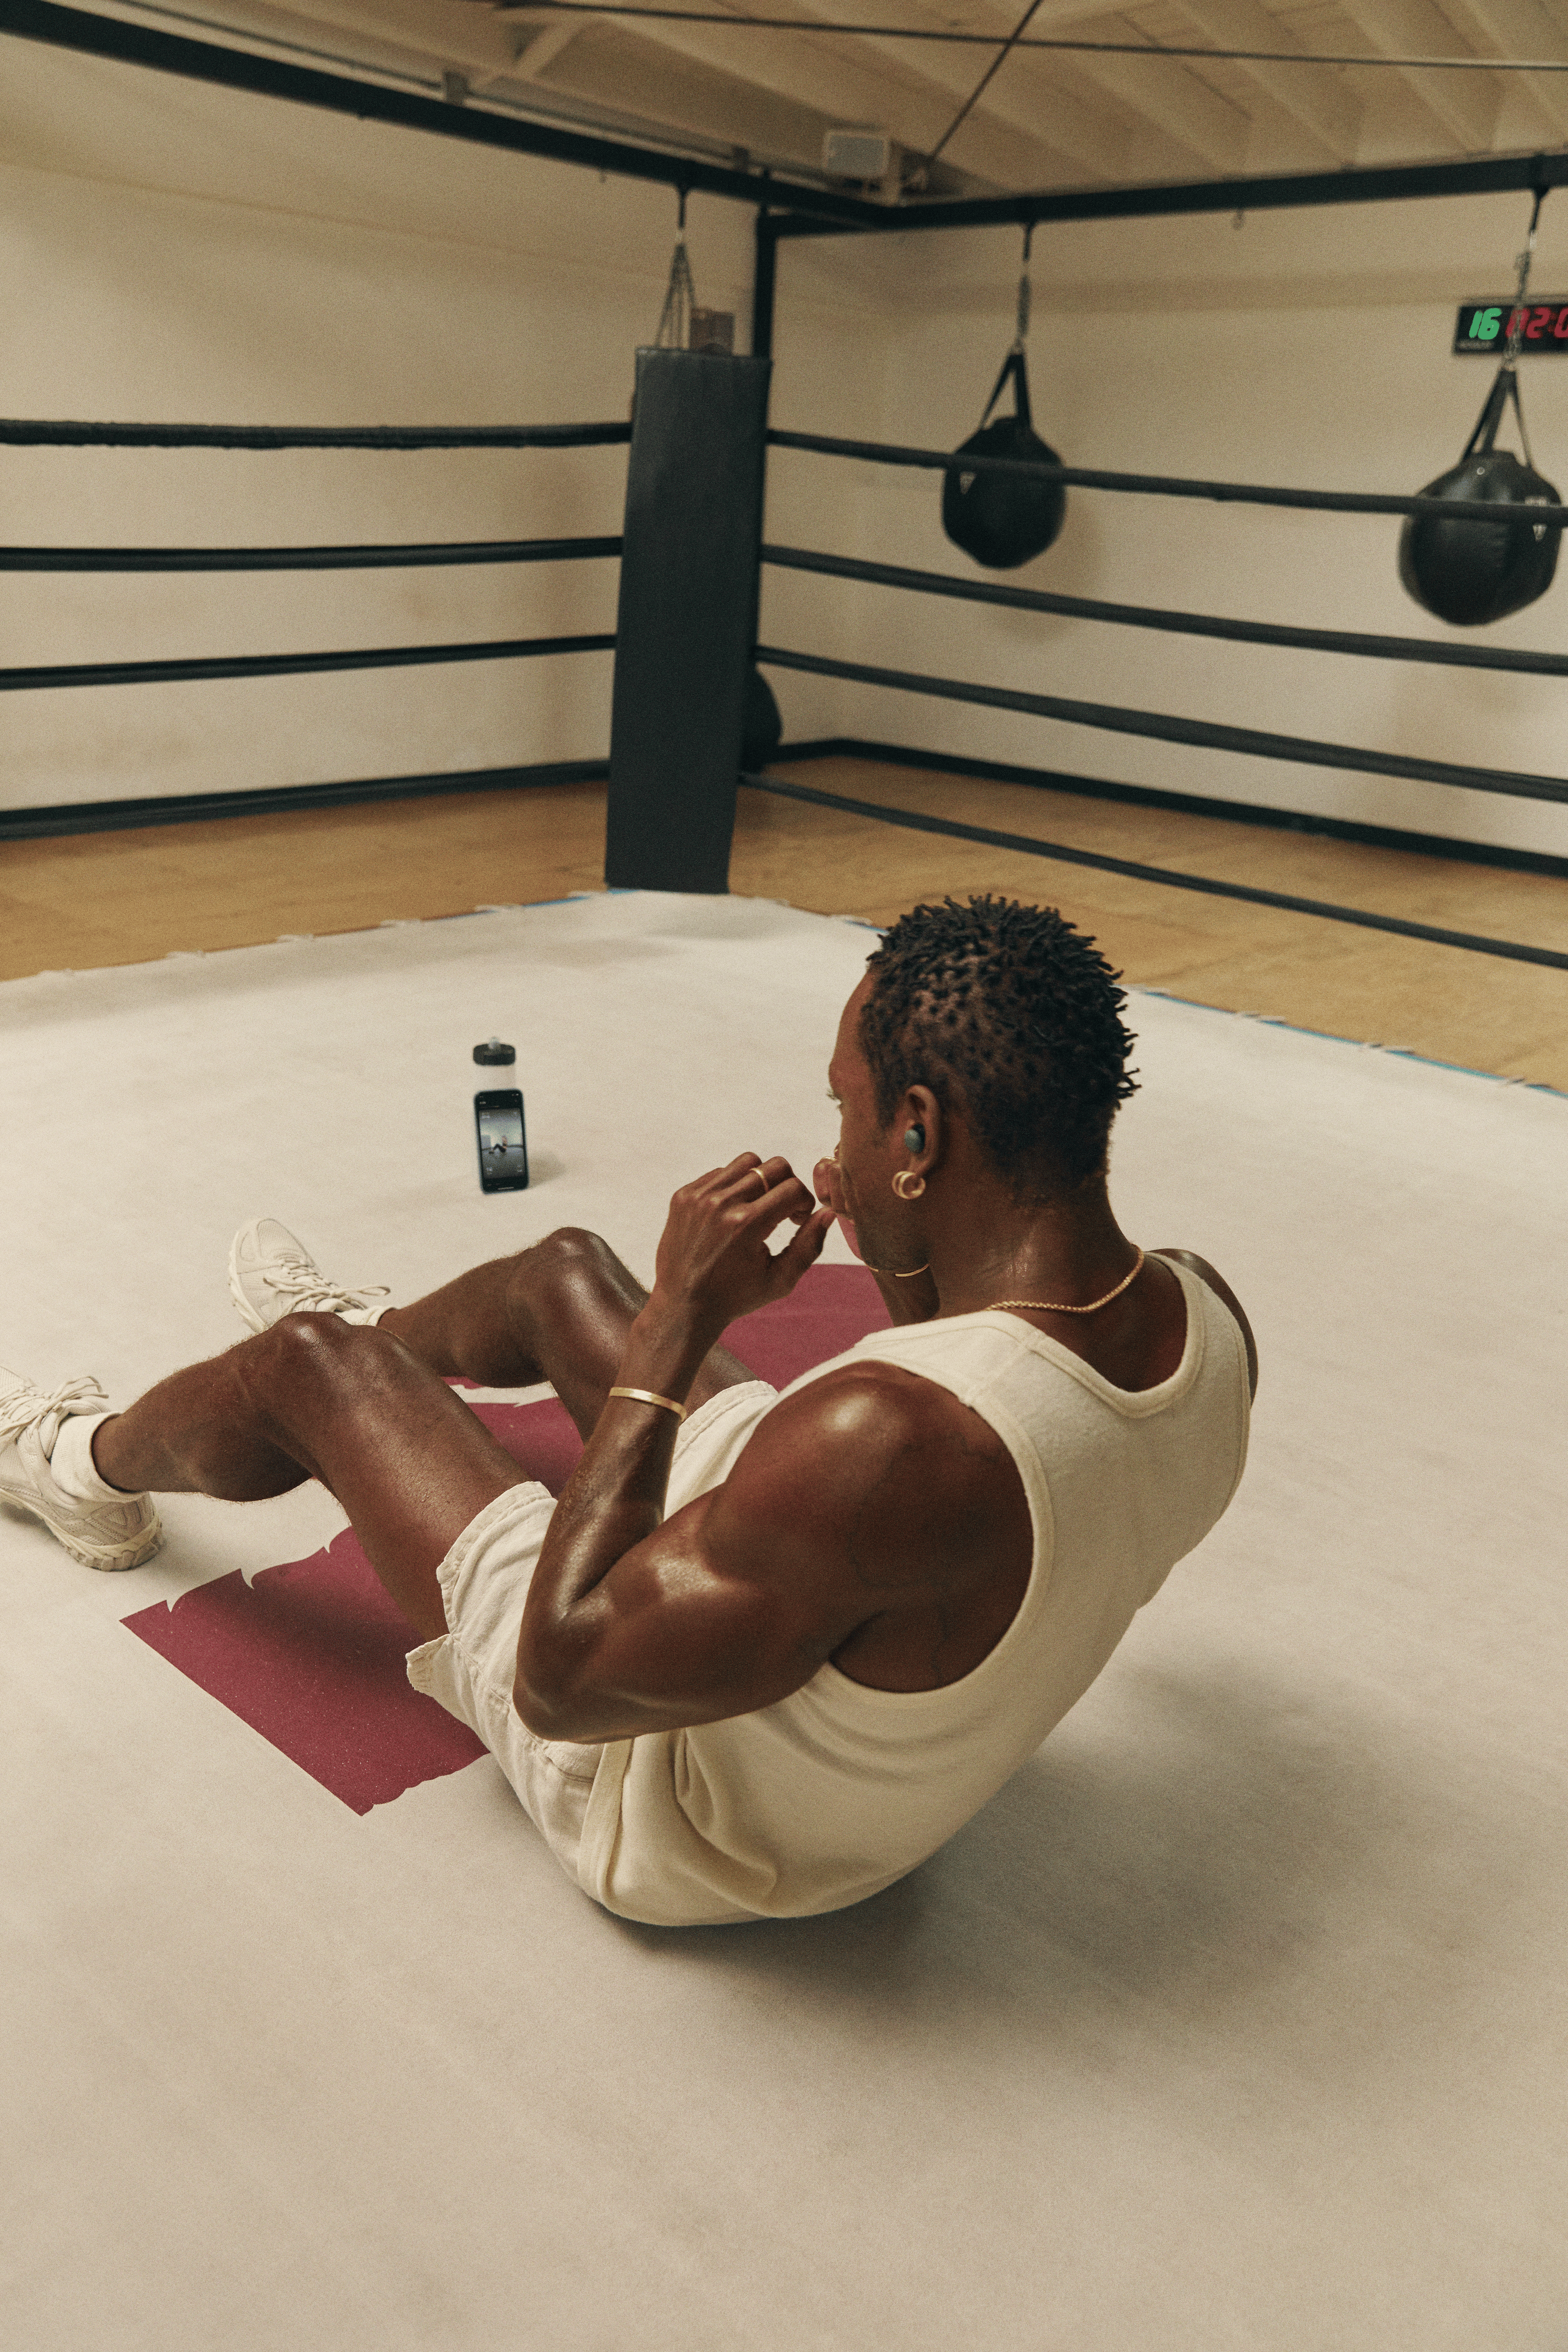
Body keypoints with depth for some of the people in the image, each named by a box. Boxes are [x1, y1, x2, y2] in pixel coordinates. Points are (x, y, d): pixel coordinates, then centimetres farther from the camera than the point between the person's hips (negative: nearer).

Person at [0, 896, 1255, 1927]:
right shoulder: (1214, 1320, -17)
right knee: (561, 1270, 20)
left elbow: (560, 1681, -31)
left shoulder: (889, 1437, -43)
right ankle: (373, 1335, 57)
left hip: (695, 1821, -7)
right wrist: (916, 1285, -3)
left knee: (302, 1364, 8)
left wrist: (679, 1319, -30)